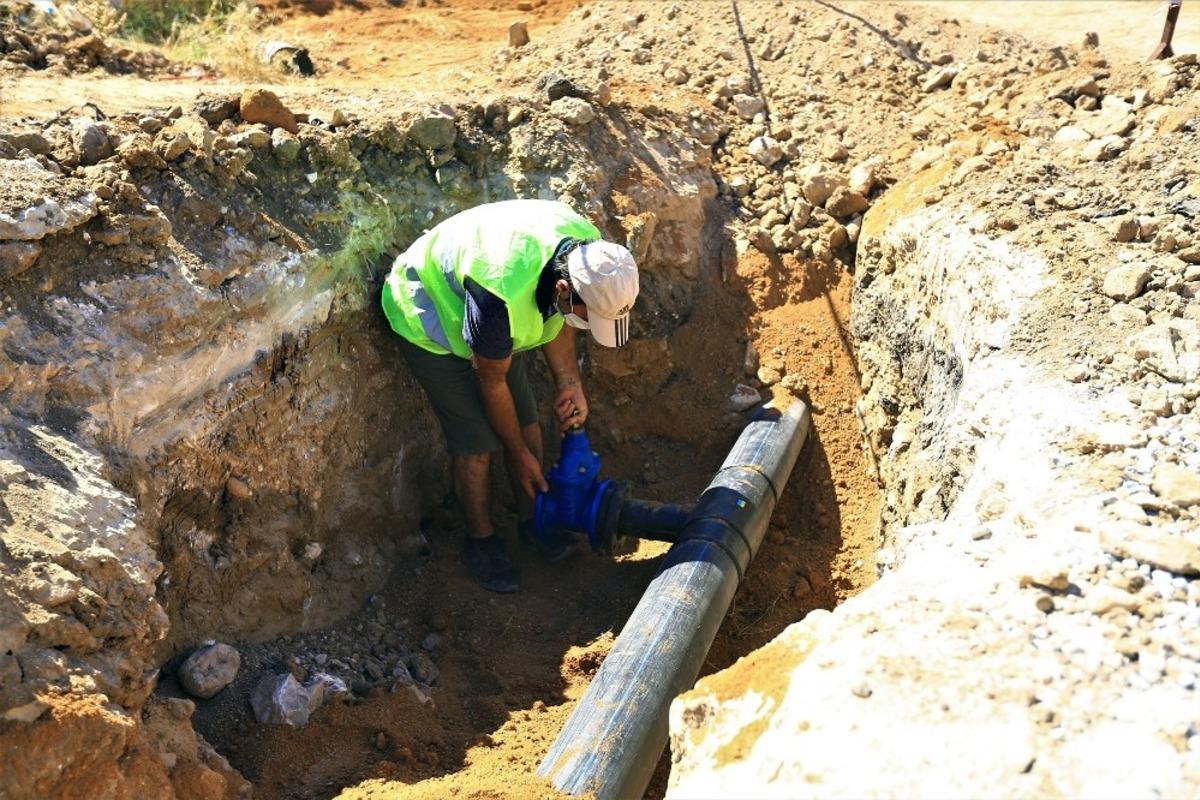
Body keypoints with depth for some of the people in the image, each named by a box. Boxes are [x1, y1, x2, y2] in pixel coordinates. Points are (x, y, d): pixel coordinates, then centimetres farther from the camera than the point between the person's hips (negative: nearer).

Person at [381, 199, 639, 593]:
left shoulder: (589, 250, -24)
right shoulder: (503, 293, -44)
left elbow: (556, 320, -3)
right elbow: (491, 381, -26)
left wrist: (570, 385, -15)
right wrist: (519, 456, -12)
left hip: (499, 325, 7)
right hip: (431, 321, -6)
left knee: (527, 423, 8)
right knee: (475, 443, -5)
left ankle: (530, 517, 30)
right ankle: (481, 539, 18)